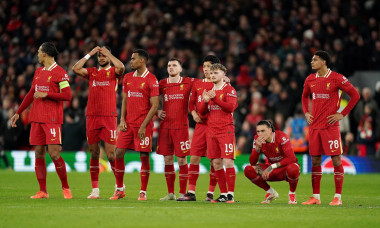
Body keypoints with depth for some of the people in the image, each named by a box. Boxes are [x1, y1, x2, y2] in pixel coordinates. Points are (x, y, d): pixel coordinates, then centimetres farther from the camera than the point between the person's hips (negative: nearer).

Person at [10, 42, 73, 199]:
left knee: (54, 153, -12)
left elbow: (67, 96, -11)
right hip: (37, 118, 7)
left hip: (52, 119, -7)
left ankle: (65, 188, 2)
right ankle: (42, 191, 6)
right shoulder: (38, 72, 18)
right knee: (39, 154, 3)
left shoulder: (59, 72, -6)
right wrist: (18, 113, 26)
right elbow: (31, 94, 25)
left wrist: (46, 94, -14)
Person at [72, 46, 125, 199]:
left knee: (111, 154, -7)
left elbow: (121, 67, -18)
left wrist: (108, 53, -7)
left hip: (109, 117, -3)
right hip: (92, 117, 3)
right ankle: (95, 190, 9)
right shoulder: (92, 72, 14)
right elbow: (76, 69, -2)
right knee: (94, 154, 5)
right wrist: (90, 54, 1)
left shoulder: (113, 72, 5)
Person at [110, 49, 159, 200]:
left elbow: (154, 105, -9)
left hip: (143, 124, -6)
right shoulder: (128, 77, 12)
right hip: (128, 124, 6)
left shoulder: (151, 80, -7)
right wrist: (122, 119, 3)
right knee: (119, 153, 1)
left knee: (144, 156, -3)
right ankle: (119, 189, 12)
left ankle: (143, 192, 5)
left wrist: (143, 126, -13)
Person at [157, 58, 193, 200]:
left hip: (181, 126, -3)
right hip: (165, 126, 3)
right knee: (168, 159, 5)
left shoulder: (188, 83, 3)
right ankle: (170, 193, 13)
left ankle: (182, 193, 2)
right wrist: (156, 112, 5)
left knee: (182, 159, -4)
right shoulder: (162, 84, 9)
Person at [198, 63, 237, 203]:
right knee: (216, 163, 4)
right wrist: (205, 101, -6)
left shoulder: (229, 90, 0)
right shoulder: (209, 91, 17)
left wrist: (215, 98, -20)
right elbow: (201, 112, 14)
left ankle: (230, 195, -8)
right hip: (211, 131, 6)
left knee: (228, 161, -10)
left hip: (226, 130, -6)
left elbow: (230, 107, -14)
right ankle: (223, 194, 9)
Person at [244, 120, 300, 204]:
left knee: (292, 169, -42)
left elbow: (292, 158, -30)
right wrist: (257, 147, -28)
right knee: (248, 170, -17)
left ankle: (292, 194, -10)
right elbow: (252, 162, -11)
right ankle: (271, 193, 1)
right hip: (273, 172, 5)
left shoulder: (281, 137, -22)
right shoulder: (258, 139, -9)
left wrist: (272, 166, -32)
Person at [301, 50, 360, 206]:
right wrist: (306, 113, 12)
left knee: (336, 159, -5)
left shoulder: (337, 79, -7)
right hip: (314, 126, 5)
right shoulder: (310, 80, 9)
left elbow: (355, 95, -3)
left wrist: (342, 114, -7)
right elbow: (305, 97, 28)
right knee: (315, 160, 6)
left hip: (331, 126, -5)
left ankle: (338, 197, 0)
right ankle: (316, 197, 11)